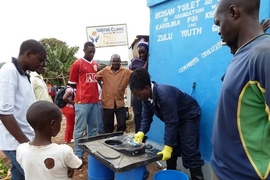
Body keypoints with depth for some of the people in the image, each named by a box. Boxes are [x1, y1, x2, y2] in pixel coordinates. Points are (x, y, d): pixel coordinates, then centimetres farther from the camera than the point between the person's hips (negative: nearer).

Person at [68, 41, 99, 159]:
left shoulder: (96, 64, 12)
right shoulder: (77, 64, -5)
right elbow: (72, 84, -1)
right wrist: (84, 88, 2)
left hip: (95, 101, 6)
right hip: (82, 102, -6)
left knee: (93, 127, 14)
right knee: (80, 129, 1)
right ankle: (78, 155, 11)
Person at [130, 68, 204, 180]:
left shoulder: (164, 94, -37)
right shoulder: (146, 96, -10)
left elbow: (171, 123, -33)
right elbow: (146, 116, -5)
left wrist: (168, 146, -31)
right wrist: (142, 132, -22)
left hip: (189, 116, -8)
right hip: (174, 119, 8)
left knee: (189, 152, -11)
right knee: (171, 149, 10)